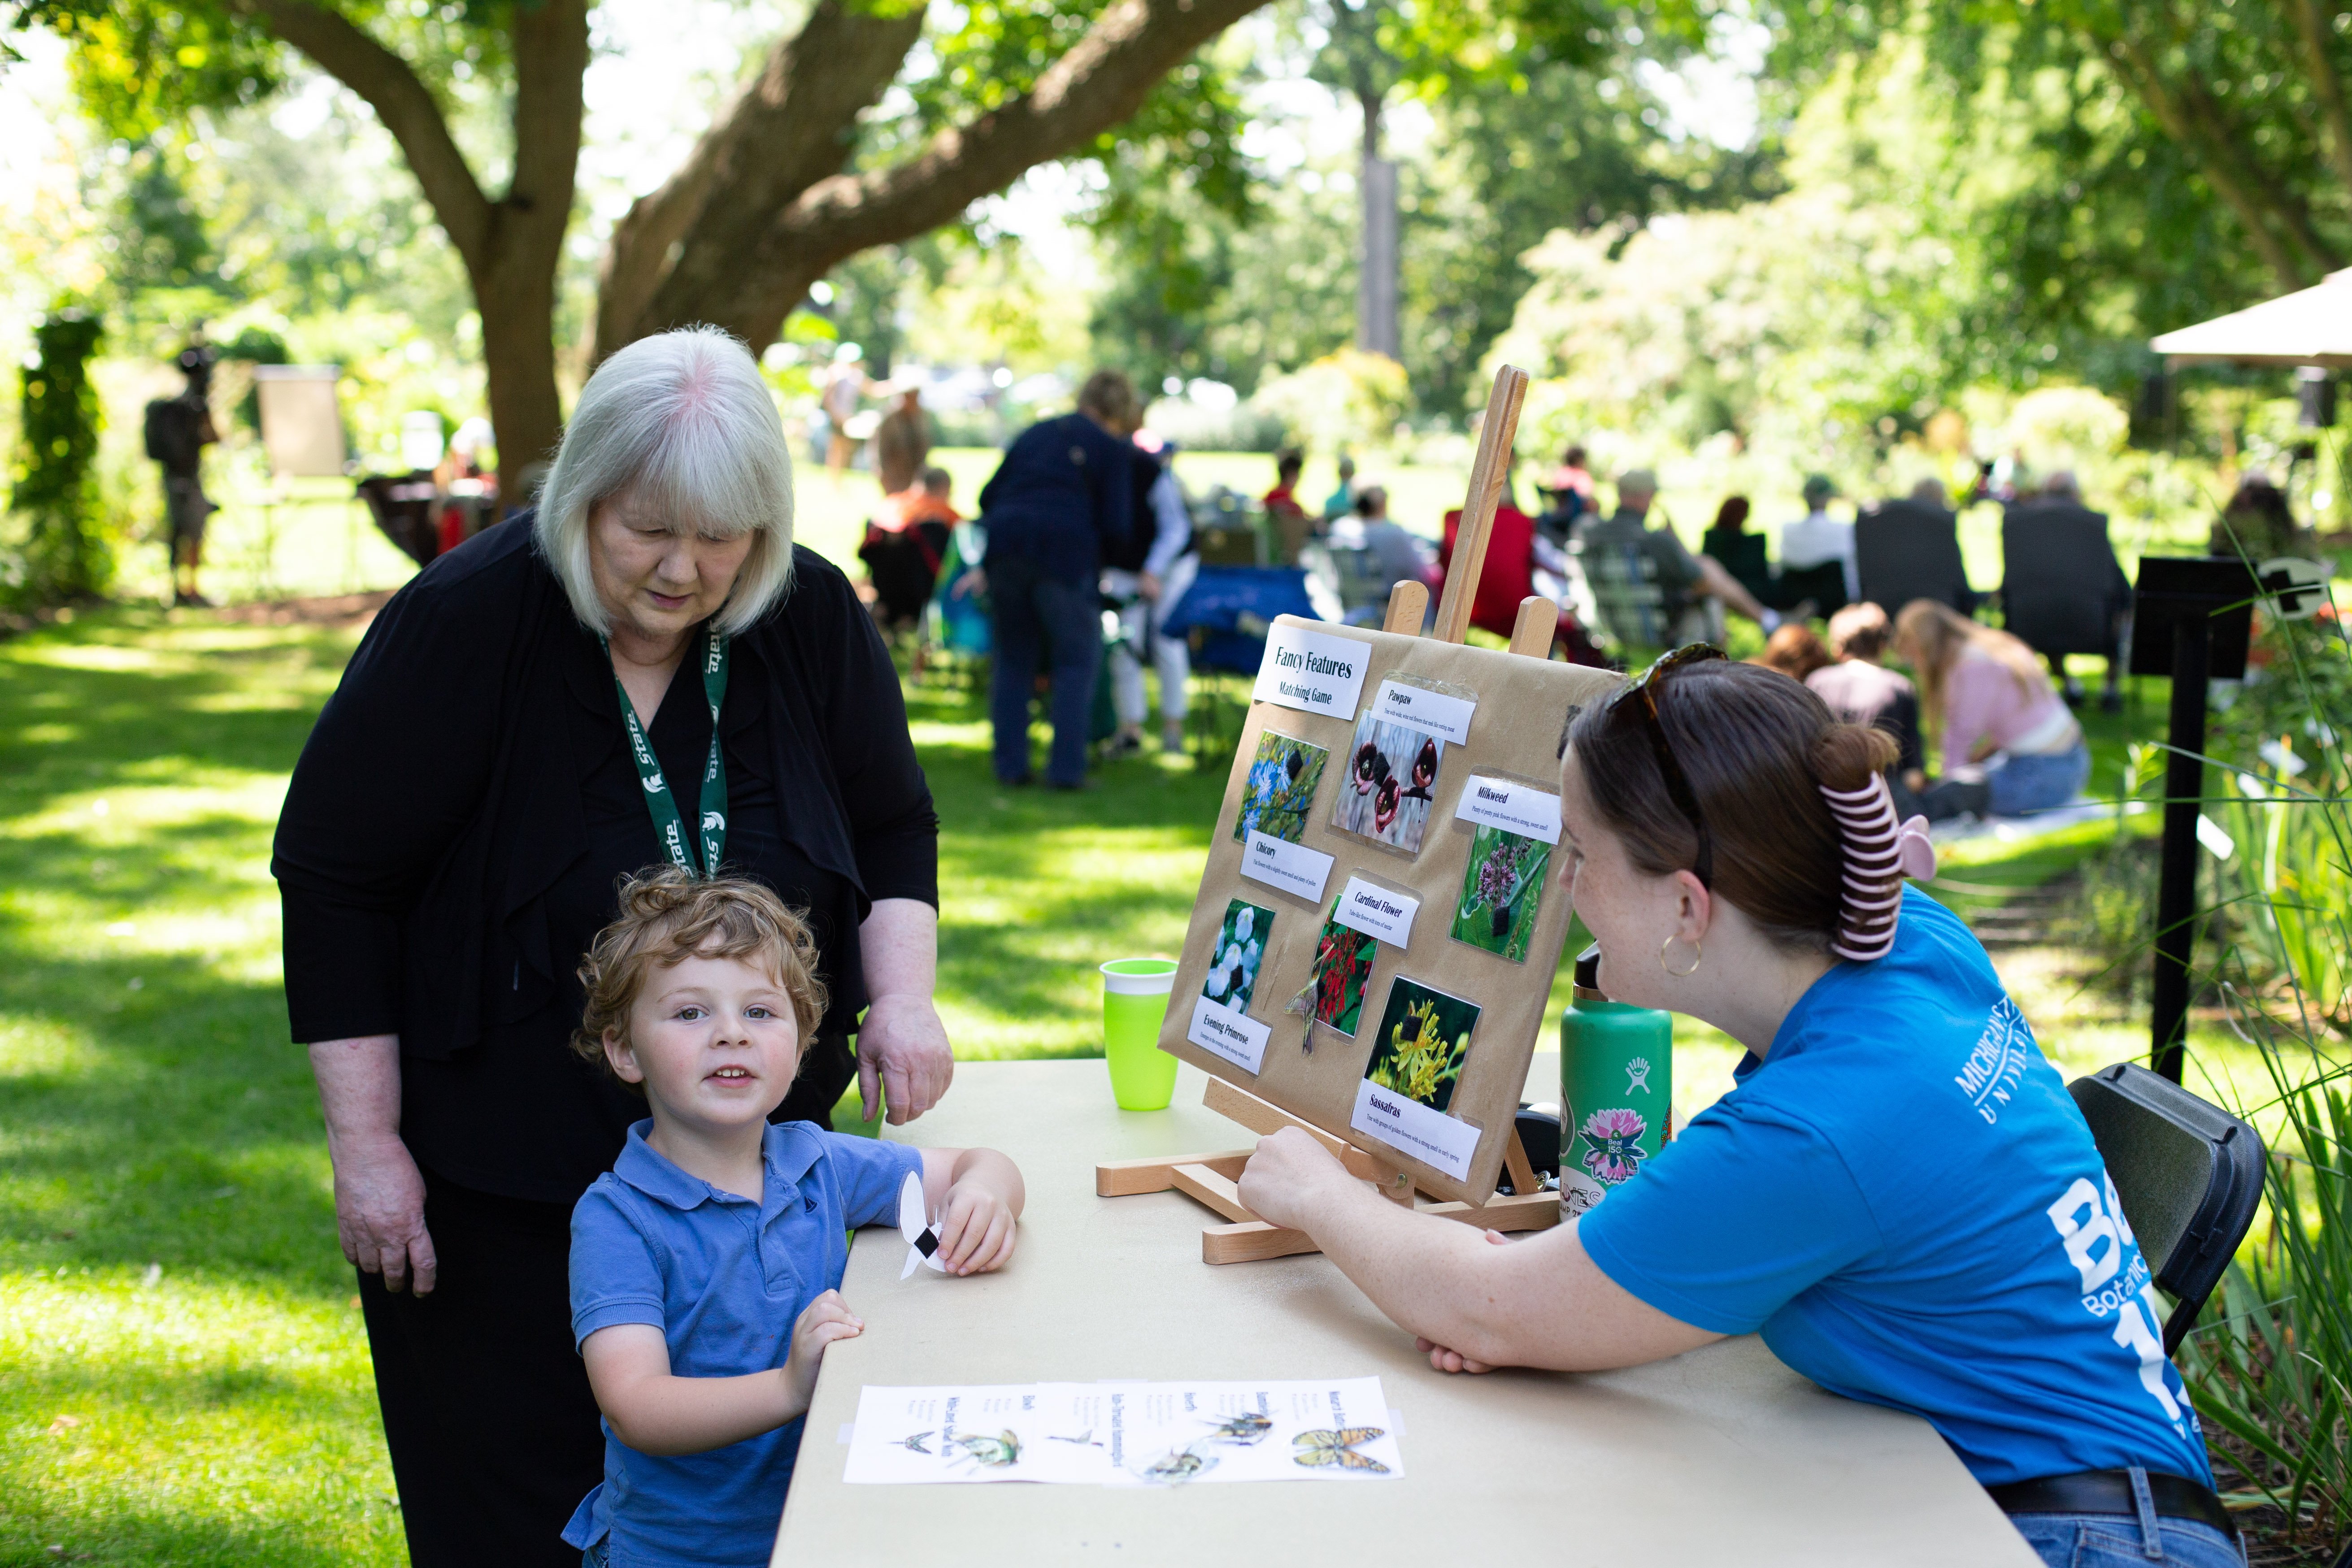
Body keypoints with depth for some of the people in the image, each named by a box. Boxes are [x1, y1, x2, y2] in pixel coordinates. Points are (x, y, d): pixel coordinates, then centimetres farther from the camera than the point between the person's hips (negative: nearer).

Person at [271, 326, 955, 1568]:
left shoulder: (812, 617, -6)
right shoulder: (465, 622, -16)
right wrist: (365, 1142, -10)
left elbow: (893, 828, 7)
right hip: (502, 1180, -3)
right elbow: (331, 873, -10)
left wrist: (901, 996, -11)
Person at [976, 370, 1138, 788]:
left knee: (1013, 660, 15)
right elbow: (1115, 526, -1)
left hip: (1005, 546, 5)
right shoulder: (1112, 448, 5)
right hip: (1064, 551, -5)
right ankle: (1066, 768, -1)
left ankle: (1010, 765, 14)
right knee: (1078, 660, 6)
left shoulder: (1035, 434, 21)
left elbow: (988, 495, 17)